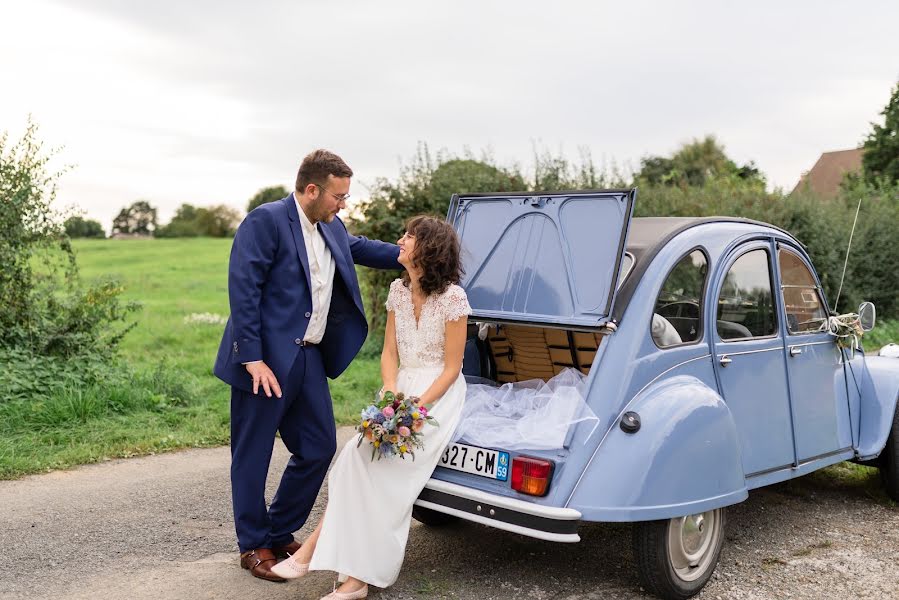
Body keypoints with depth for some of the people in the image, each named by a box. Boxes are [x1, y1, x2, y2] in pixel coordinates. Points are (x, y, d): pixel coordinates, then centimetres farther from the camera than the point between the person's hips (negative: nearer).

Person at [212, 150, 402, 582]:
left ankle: (280, 533, 29)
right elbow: (243, 291, -18)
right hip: (266, 361, -8)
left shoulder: (332, 229, 11)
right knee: (253, 455, 5)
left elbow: (359, 247, 33)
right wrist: (253, 359, -21)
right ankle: (253, 546, 22)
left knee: (320, 447, 12)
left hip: (308, 359, 8)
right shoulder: (265, 221, -14)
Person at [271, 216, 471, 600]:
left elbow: (451, 368, -10)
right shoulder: (398, 290, 7)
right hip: (401, 389, 6)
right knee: (359, 454, -20)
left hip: (438, 394, -5)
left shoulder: (453, 298, -12)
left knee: (364, 455, -24)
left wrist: (416, 407, -20)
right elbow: (389, 353, 7)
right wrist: (392, 397, -11)